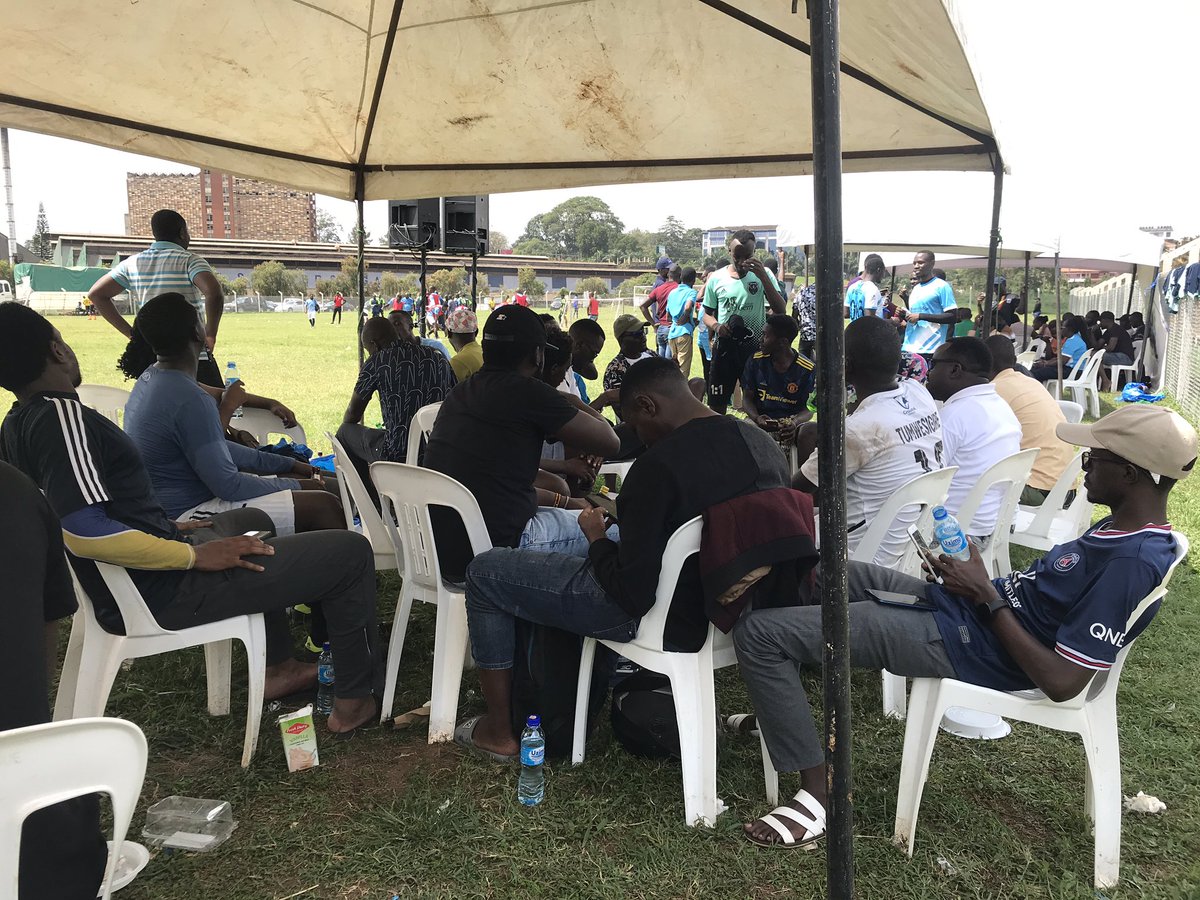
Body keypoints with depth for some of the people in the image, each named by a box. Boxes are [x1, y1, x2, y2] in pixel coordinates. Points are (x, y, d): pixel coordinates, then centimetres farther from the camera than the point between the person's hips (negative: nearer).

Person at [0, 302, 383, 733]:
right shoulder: (61, 415, -21)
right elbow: (83, 532, -32)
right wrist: (193, 555, -23)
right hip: (165, 592, -11)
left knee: (252, 521, 37)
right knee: (350, 551, -5)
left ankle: (277, 668, 36)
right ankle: (356, 698, 10)